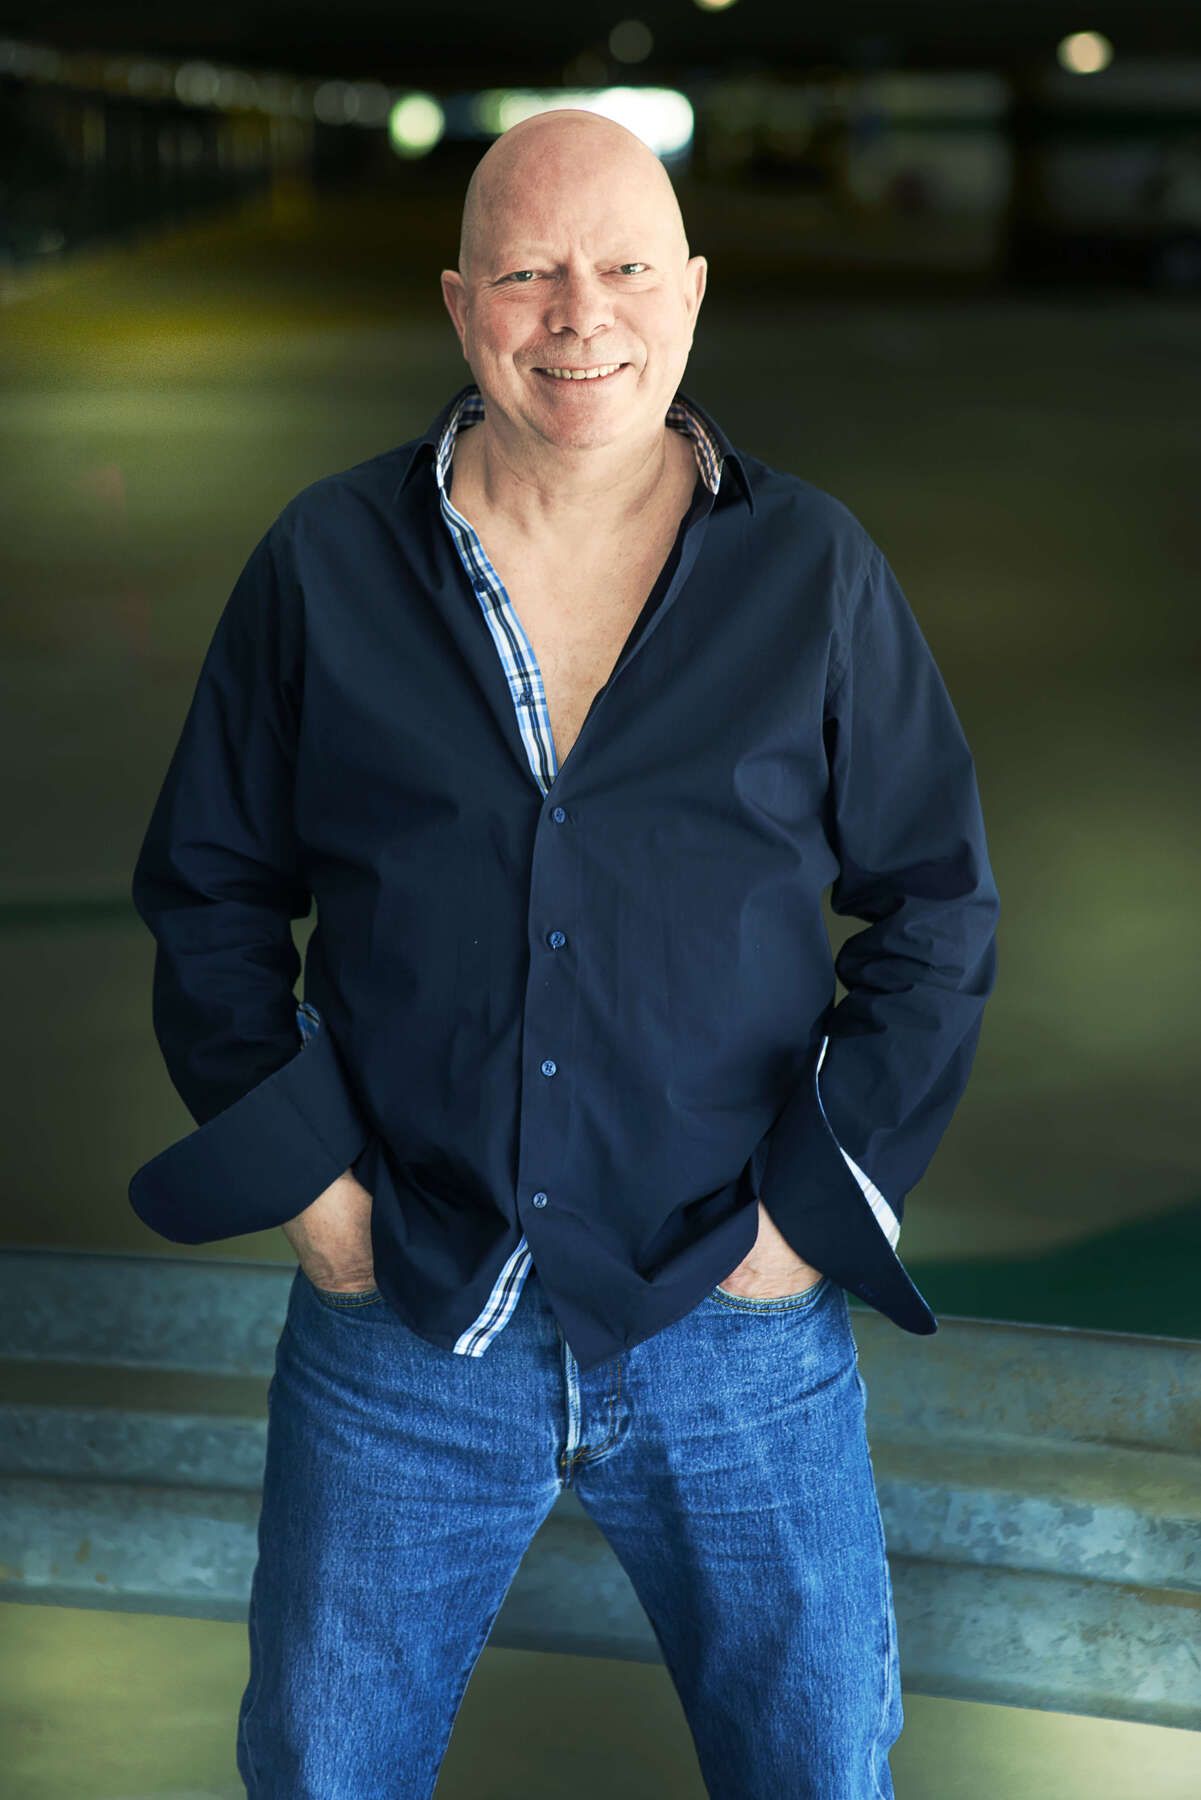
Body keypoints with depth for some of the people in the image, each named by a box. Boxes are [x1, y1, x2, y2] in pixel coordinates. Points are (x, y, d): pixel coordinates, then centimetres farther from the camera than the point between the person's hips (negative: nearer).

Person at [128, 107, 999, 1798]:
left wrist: (820, 1201, -4)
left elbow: (941, 905, 4)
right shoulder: (322, 565, -2)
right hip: (398, 1320, 1)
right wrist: (298, 1178, -3)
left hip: (737, 1326, 0)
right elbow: (206, 890, 6)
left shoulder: (817, 574, -2)